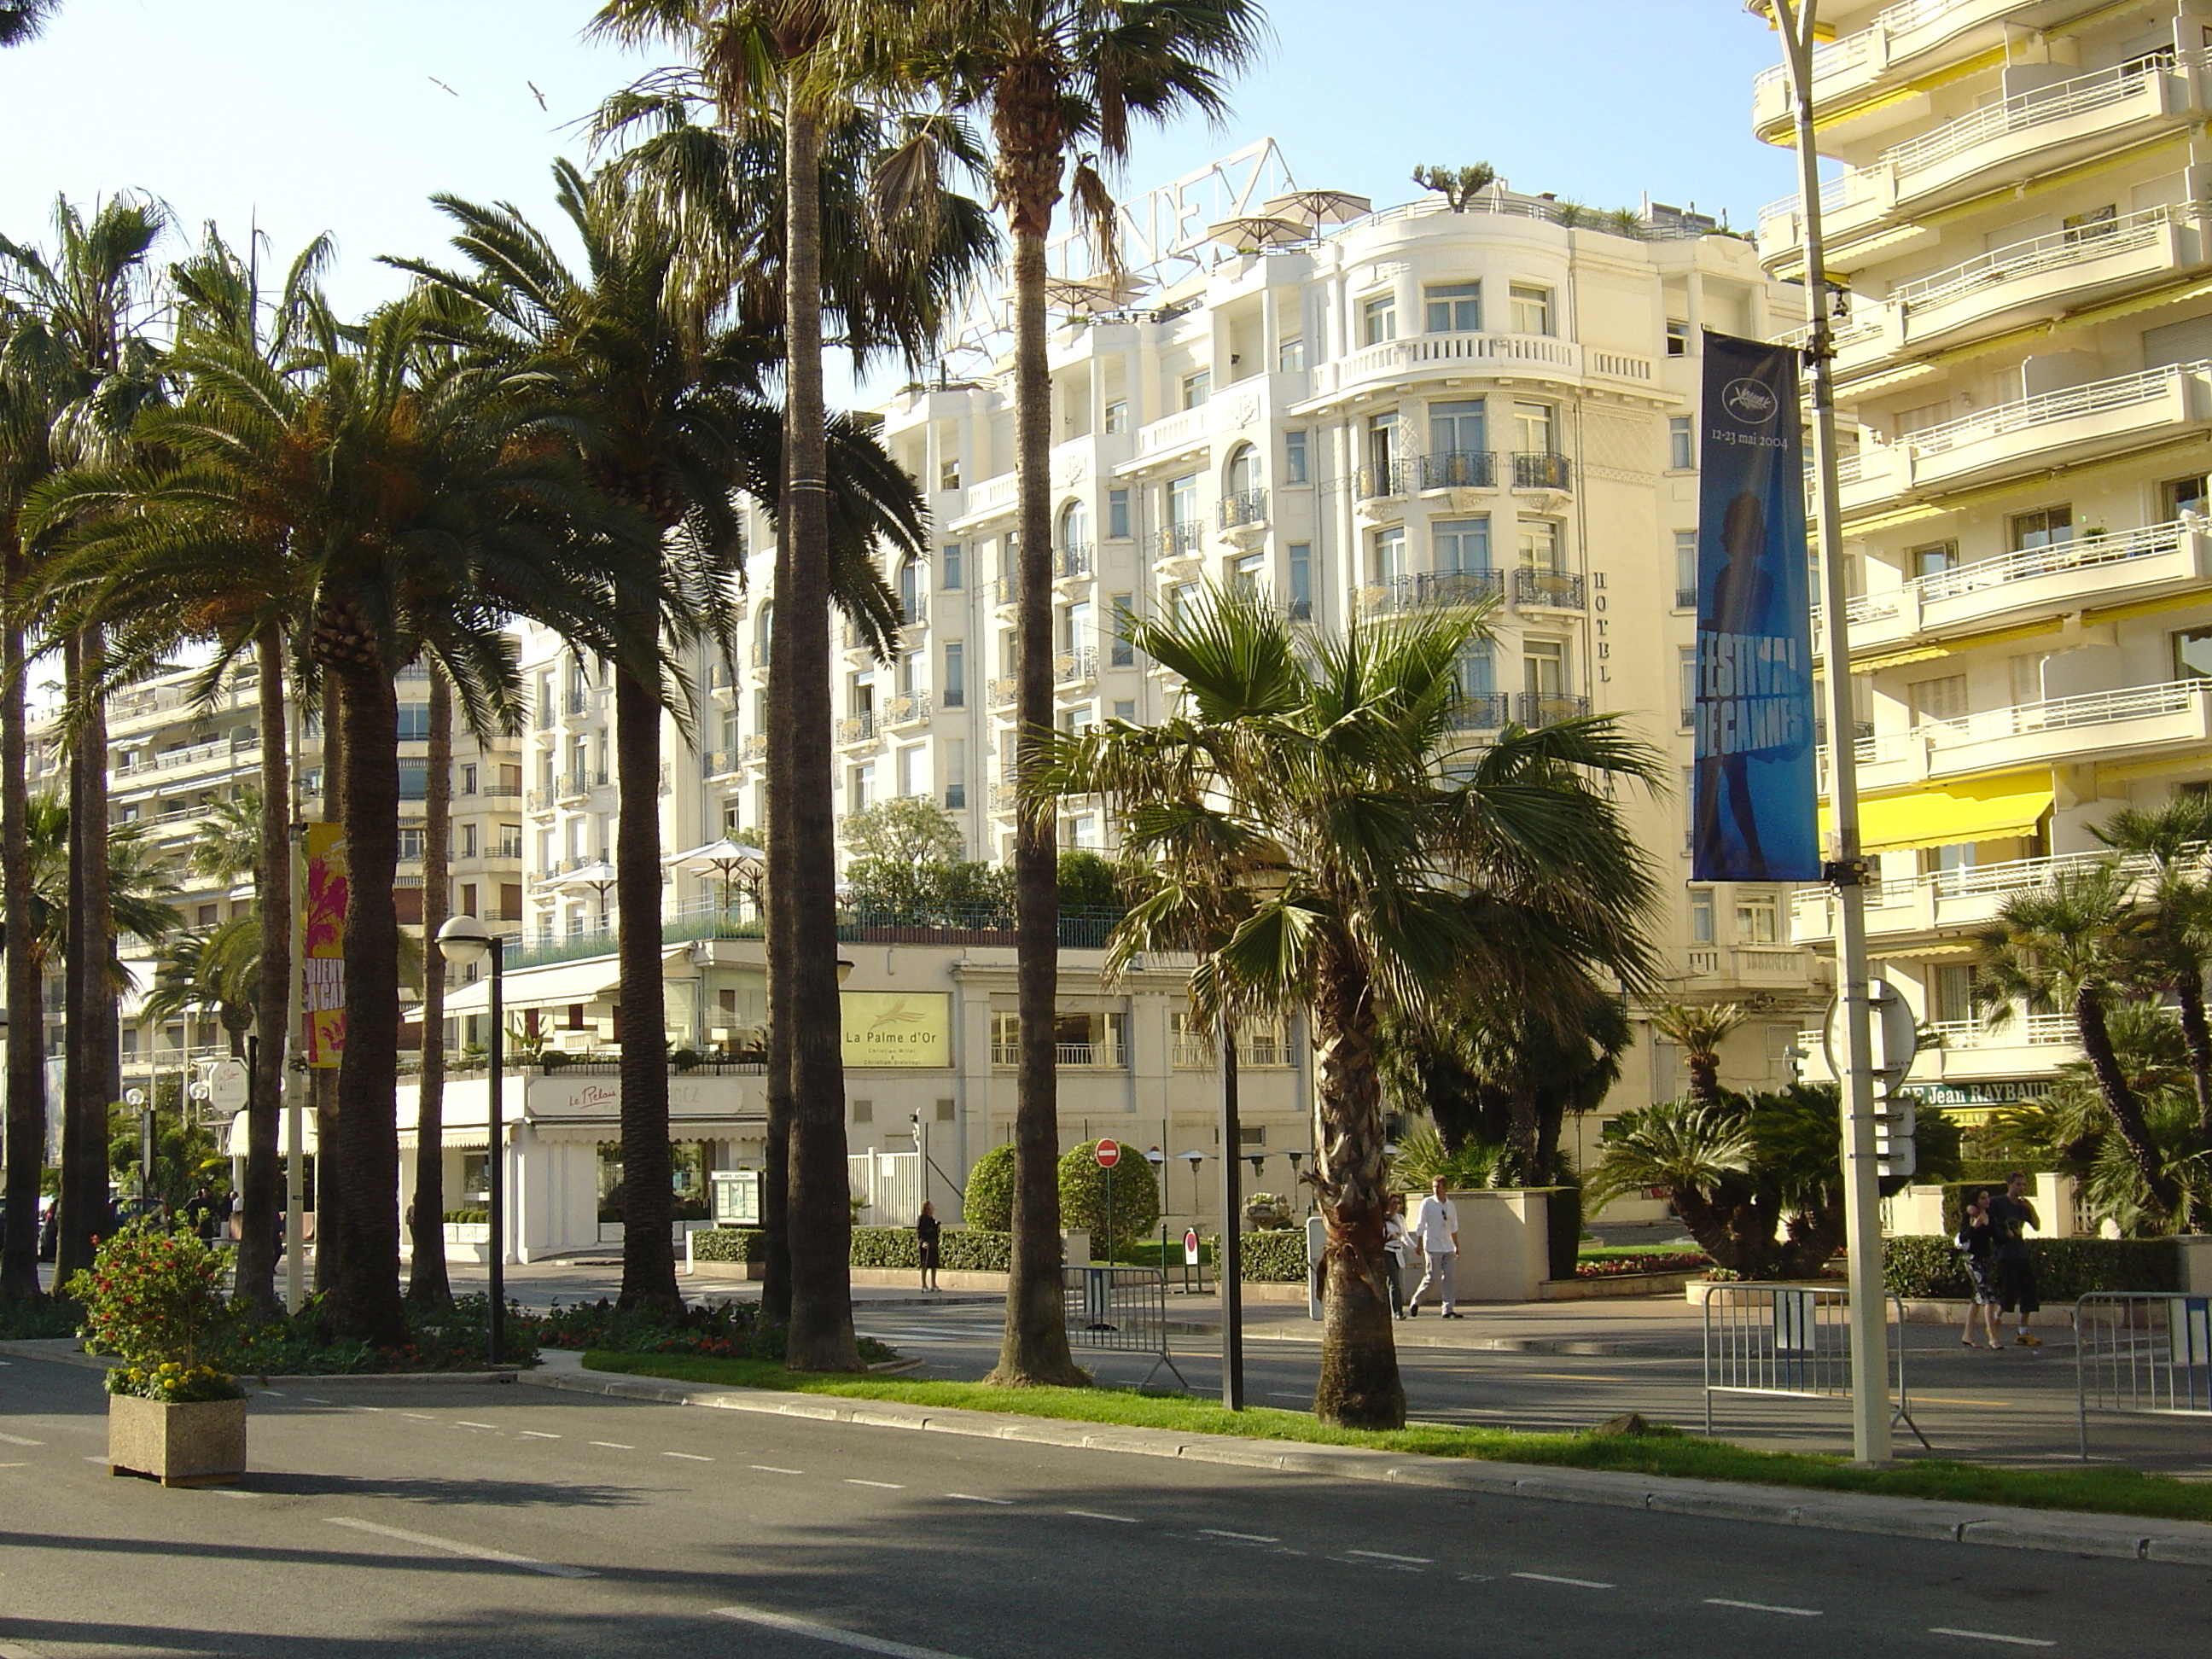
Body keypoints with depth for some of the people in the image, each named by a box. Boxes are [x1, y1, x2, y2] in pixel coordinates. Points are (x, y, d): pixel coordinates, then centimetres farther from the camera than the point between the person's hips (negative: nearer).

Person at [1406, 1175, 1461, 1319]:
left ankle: (1448, 1309, 0)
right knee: (1432, 1277, -6)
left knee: (1448, 1277, 0)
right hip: (1433, 1247, -5)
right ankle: (1415, 1302, 10)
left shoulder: (1451, 1205, 11)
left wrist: (1457, 1246, 20)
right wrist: (1419, 1244, -8)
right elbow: (1420, 1225, -3)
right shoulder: (1427, 1203, -3)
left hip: (1448, 1247, 5)